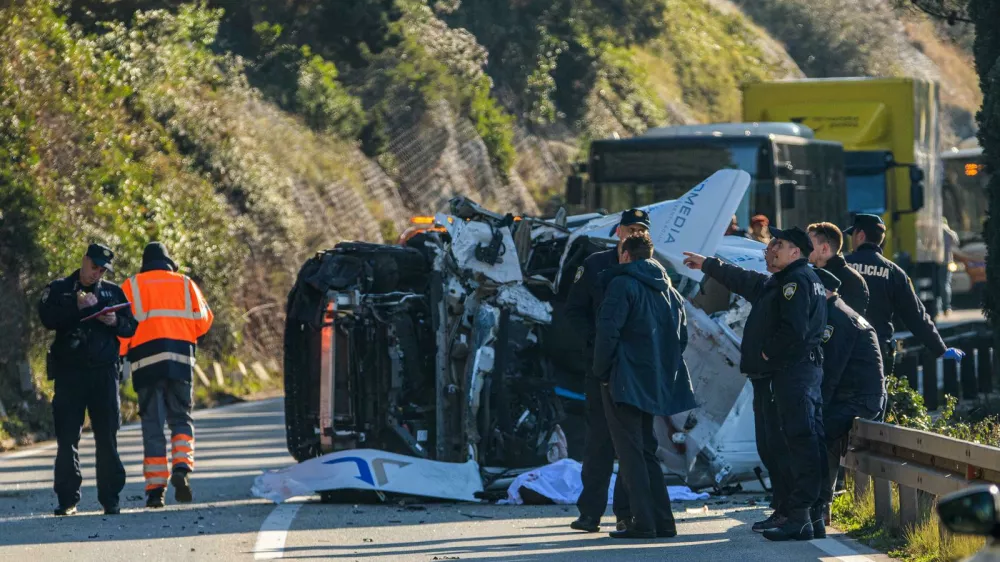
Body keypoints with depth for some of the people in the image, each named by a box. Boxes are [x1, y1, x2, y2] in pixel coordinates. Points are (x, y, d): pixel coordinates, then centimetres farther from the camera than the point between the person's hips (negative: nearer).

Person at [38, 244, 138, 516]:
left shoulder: (113, 292, 13)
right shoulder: (58, 289, 7)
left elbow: (131, 327, 10)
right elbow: (48, 318, -10)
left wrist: (116, 322, -11)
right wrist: (77, 306, -22)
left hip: (104, 371, 1)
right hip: (69, 372, -1)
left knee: (107, 437, 1)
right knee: (67, 437, -2)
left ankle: (111, 498, 6)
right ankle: (67, 499, 1)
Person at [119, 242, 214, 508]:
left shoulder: (132, 287, 7)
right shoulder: (185, 284, 12)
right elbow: (203, 321, 11)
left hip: (146, 359, -1)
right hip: (180, 360, 1)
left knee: (152, 424, 2)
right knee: (181, 417, 9)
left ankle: (155, 488, -3)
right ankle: (182, 468, -18)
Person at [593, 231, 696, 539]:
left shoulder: (623, 284, -9)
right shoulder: (669, 291, 14)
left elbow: (608, 330, -18)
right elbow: (681, 338, 16)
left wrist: (602, 371, -8)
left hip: (624, 382, -7)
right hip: (655, 384, 7)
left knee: (630, 453, -5)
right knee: (646, 451, 15)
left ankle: (643, 522, -10)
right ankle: (663, 521, 11)